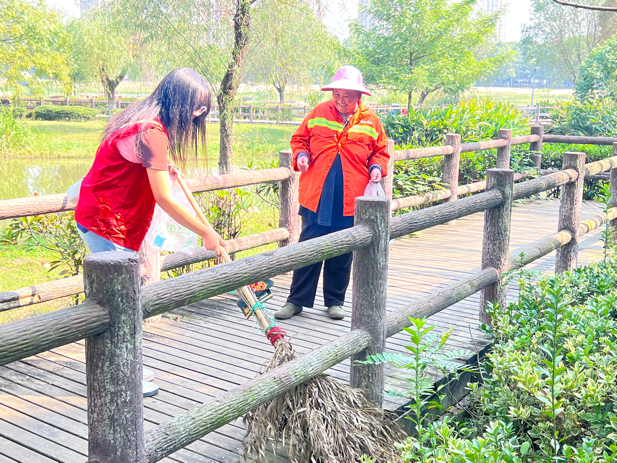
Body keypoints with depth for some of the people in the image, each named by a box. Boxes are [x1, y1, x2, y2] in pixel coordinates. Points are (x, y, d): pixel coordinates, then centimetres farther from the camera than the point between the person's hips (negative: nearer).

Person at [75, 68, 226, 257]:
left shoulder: (143, 117, 8)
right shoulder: (152, 132, -23)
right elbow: (163, 198, -24)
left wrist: (165, 166, 2)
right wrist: (207, 233, -17)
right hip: (105, 222, -10)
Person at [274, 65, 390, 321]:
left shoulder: (370, 120, 4)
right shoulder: (319, 112, 4)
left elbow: (380, 151, 14)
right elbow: (299, 138, 13)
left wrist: (377, 167, -6)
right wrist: (301, 155, -7)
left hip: (351, 200, 1)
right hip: (317, 195, 0)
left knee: (342, 252, 10)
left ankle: (335, 302, 25)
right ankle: (297, 300, 14)